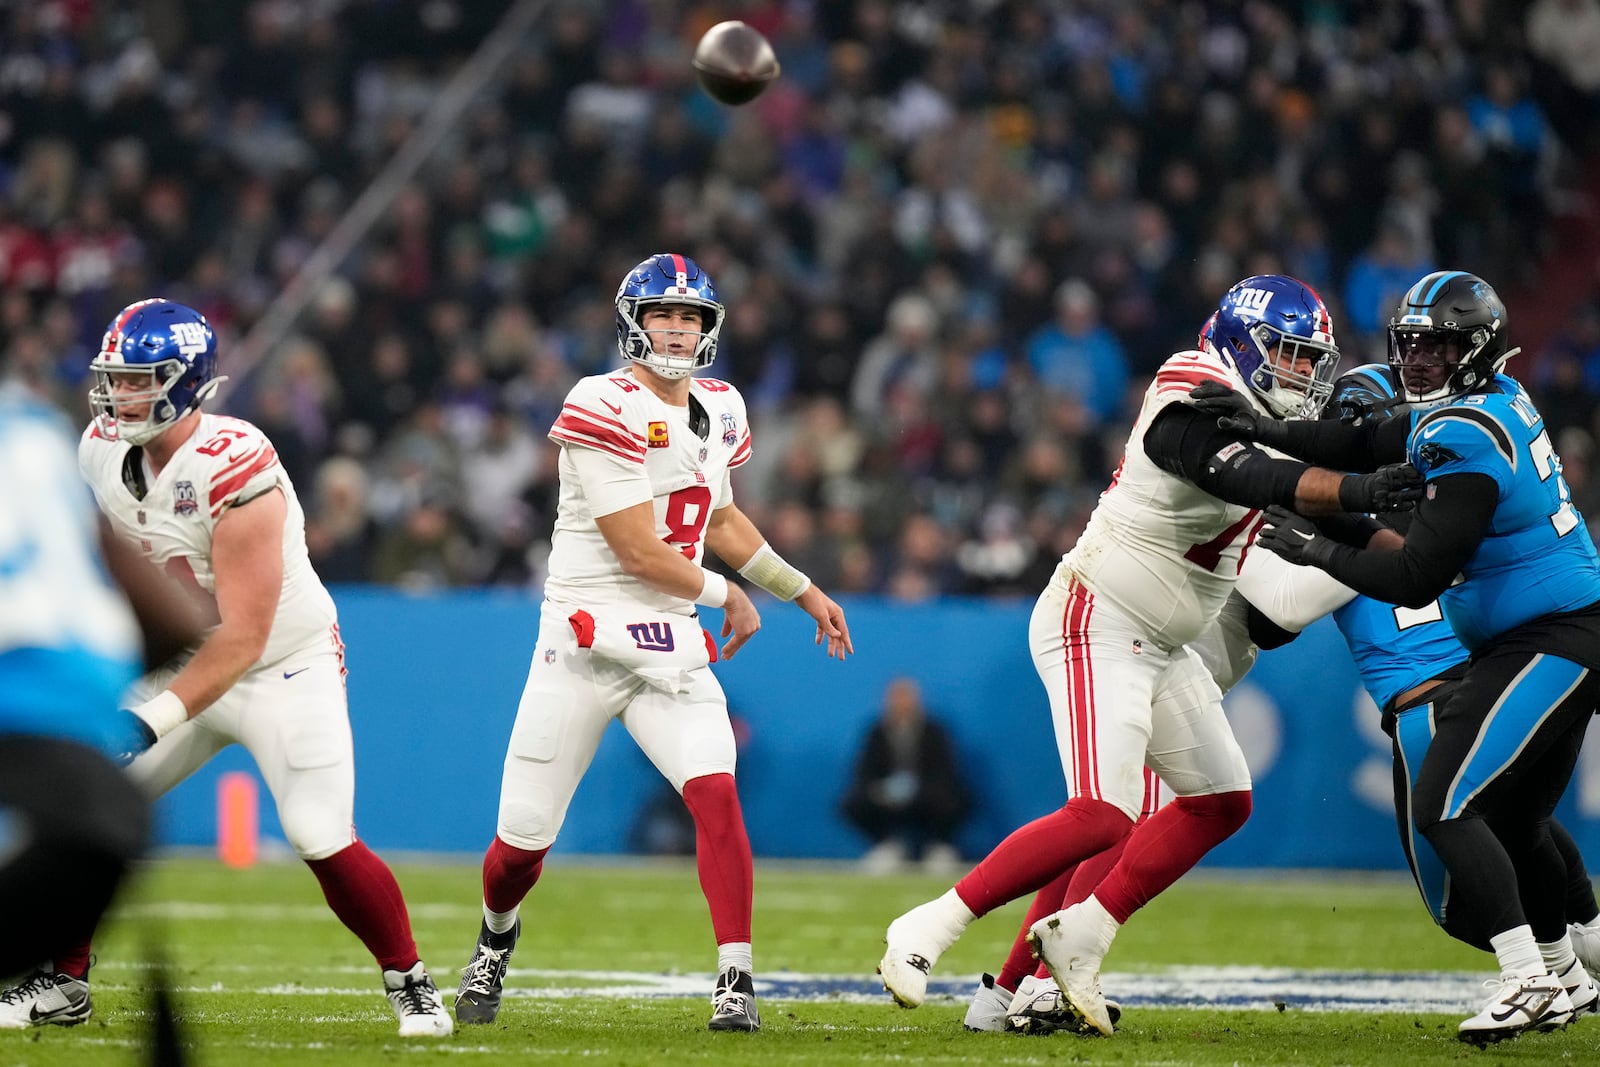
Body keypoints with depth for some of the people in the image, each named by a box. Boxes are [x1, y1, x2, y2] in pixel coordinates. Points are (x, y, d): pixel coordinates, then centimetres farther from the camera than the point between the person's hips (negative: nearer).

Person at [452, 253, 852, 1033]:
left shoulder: (719, 411, 10)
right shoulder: (604, 411, -14)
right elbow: (639, 551, -16)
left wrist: (803, 591, 26)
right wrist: (726, 595, -3)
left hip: (671, 645, 5)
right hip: (586, 637, -5)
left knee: (716, 794, -19)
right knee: (523, 839, 3)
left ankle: (737, 981, -16)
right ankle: (497, 936, 35)